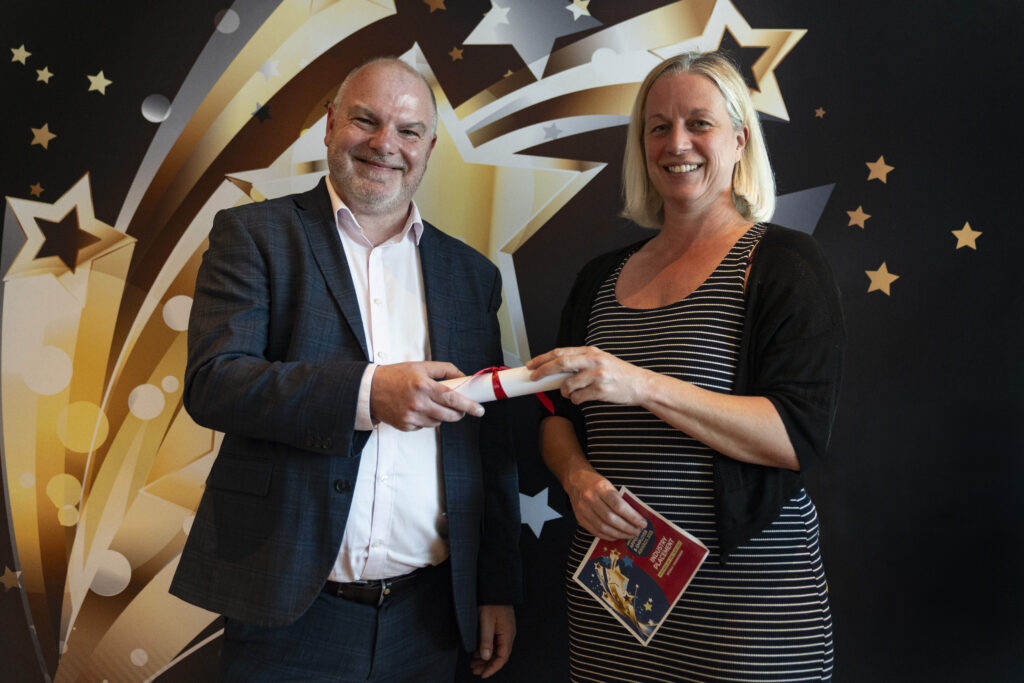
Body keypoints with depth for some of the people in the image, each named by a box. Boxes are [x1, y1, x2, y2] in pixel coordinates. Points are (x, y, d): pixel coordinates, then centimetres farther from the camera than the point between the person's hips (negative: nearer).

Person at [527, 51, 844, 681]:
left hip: (749, 593, -4)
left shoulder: (784, 262, -6)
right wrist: (577, 475, -8)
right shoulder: (602, 278, 9)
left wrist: (645, 385, -27)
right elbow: (559, 416, 13)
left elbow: (802, 437, -17)